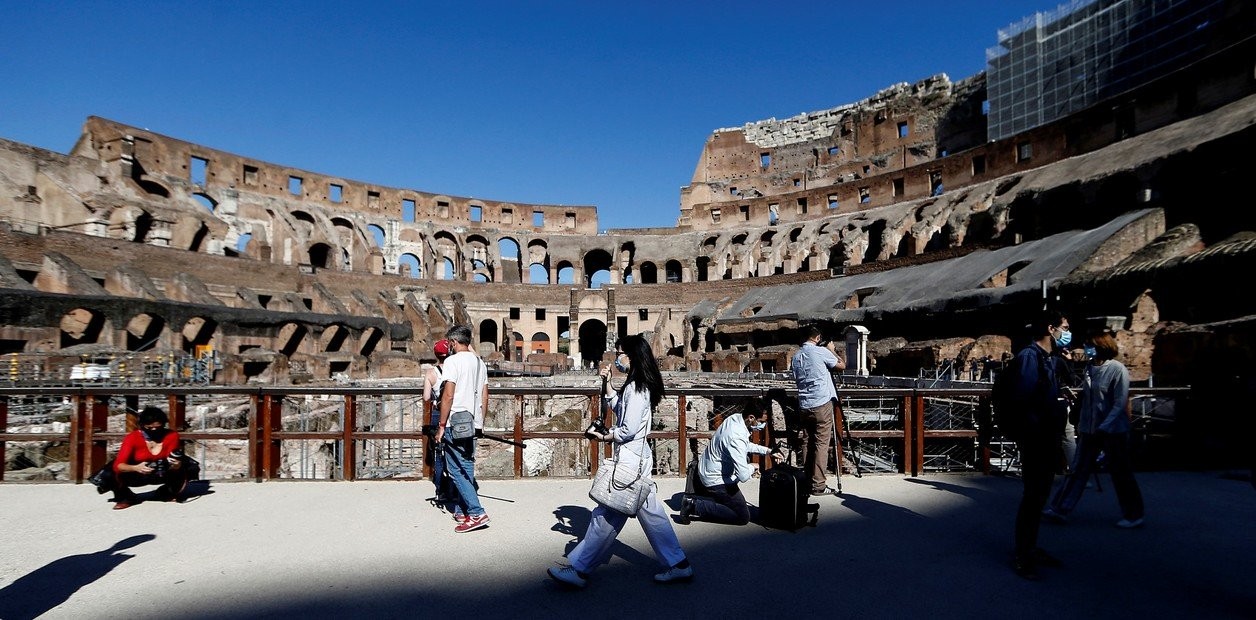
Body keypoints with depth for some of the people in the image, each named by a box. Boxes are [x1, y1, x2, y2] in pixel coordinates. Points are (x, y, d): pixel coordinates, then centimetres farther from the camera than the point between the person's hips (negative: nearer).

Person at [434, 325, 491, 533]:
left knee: (456, 470, -4)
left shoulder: (453, 361, -10)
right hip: (473, 424, 8)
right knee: (466, 469, 13)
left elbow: (448, 396, -15)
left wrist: (441, 426, -11)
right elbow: (484, 397, 14)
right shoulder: (479, 362, 13)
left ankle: (476, 513, -10)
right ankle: (460, 510, 19)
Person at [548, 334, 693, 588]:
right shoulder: (638, 386, 13)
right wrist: (607, 384, 11)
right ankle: (679, 564, 20)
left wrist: (603, 437, -6)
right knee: (651, 512, 14)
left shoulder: (636, 388, -17)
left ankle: (579, 569, 6)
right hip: (638, 456, 10)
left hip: (629, 458, -10)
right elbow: (615, 407, 23)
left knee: (607, 515, -3)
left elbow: (629, 429, -20)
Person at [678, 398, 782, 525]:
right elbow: (744, 476, -34)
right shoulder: (737, 437, -33)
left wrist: (767, 451, 7)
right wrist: (752, 468, -12)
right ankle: (696, 506, -3)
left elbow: (746, 446, 16)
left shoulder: (735, 418, -5)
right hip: (716, 481, -8)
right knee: (743, 517, 1)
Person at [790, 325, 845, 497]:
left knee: (807, 443, 11)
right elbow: (842, 366, 3)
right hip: (822, 404, -6)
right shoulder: (821, 352, -8)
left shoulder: (795, 357, 10)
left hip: (804, 406, 6)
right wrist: (832, 350, 16)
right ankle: (818, 485, -3)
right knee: (821, 444, -3)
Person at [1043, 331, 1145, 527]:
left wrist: (1103, 427, -20)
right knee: (1078, 470, 6)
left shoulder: (1117, 369, -12)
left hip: (1113, 430, -6)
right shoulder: (1090, 368, 8)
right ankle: (1060, 509, 8)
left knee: (1121, 474, 6)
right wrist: (1081, 424, 10)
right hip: (1089, 430, 6)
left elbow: (1120, 404, -15)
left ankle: (1133, 515, 21)